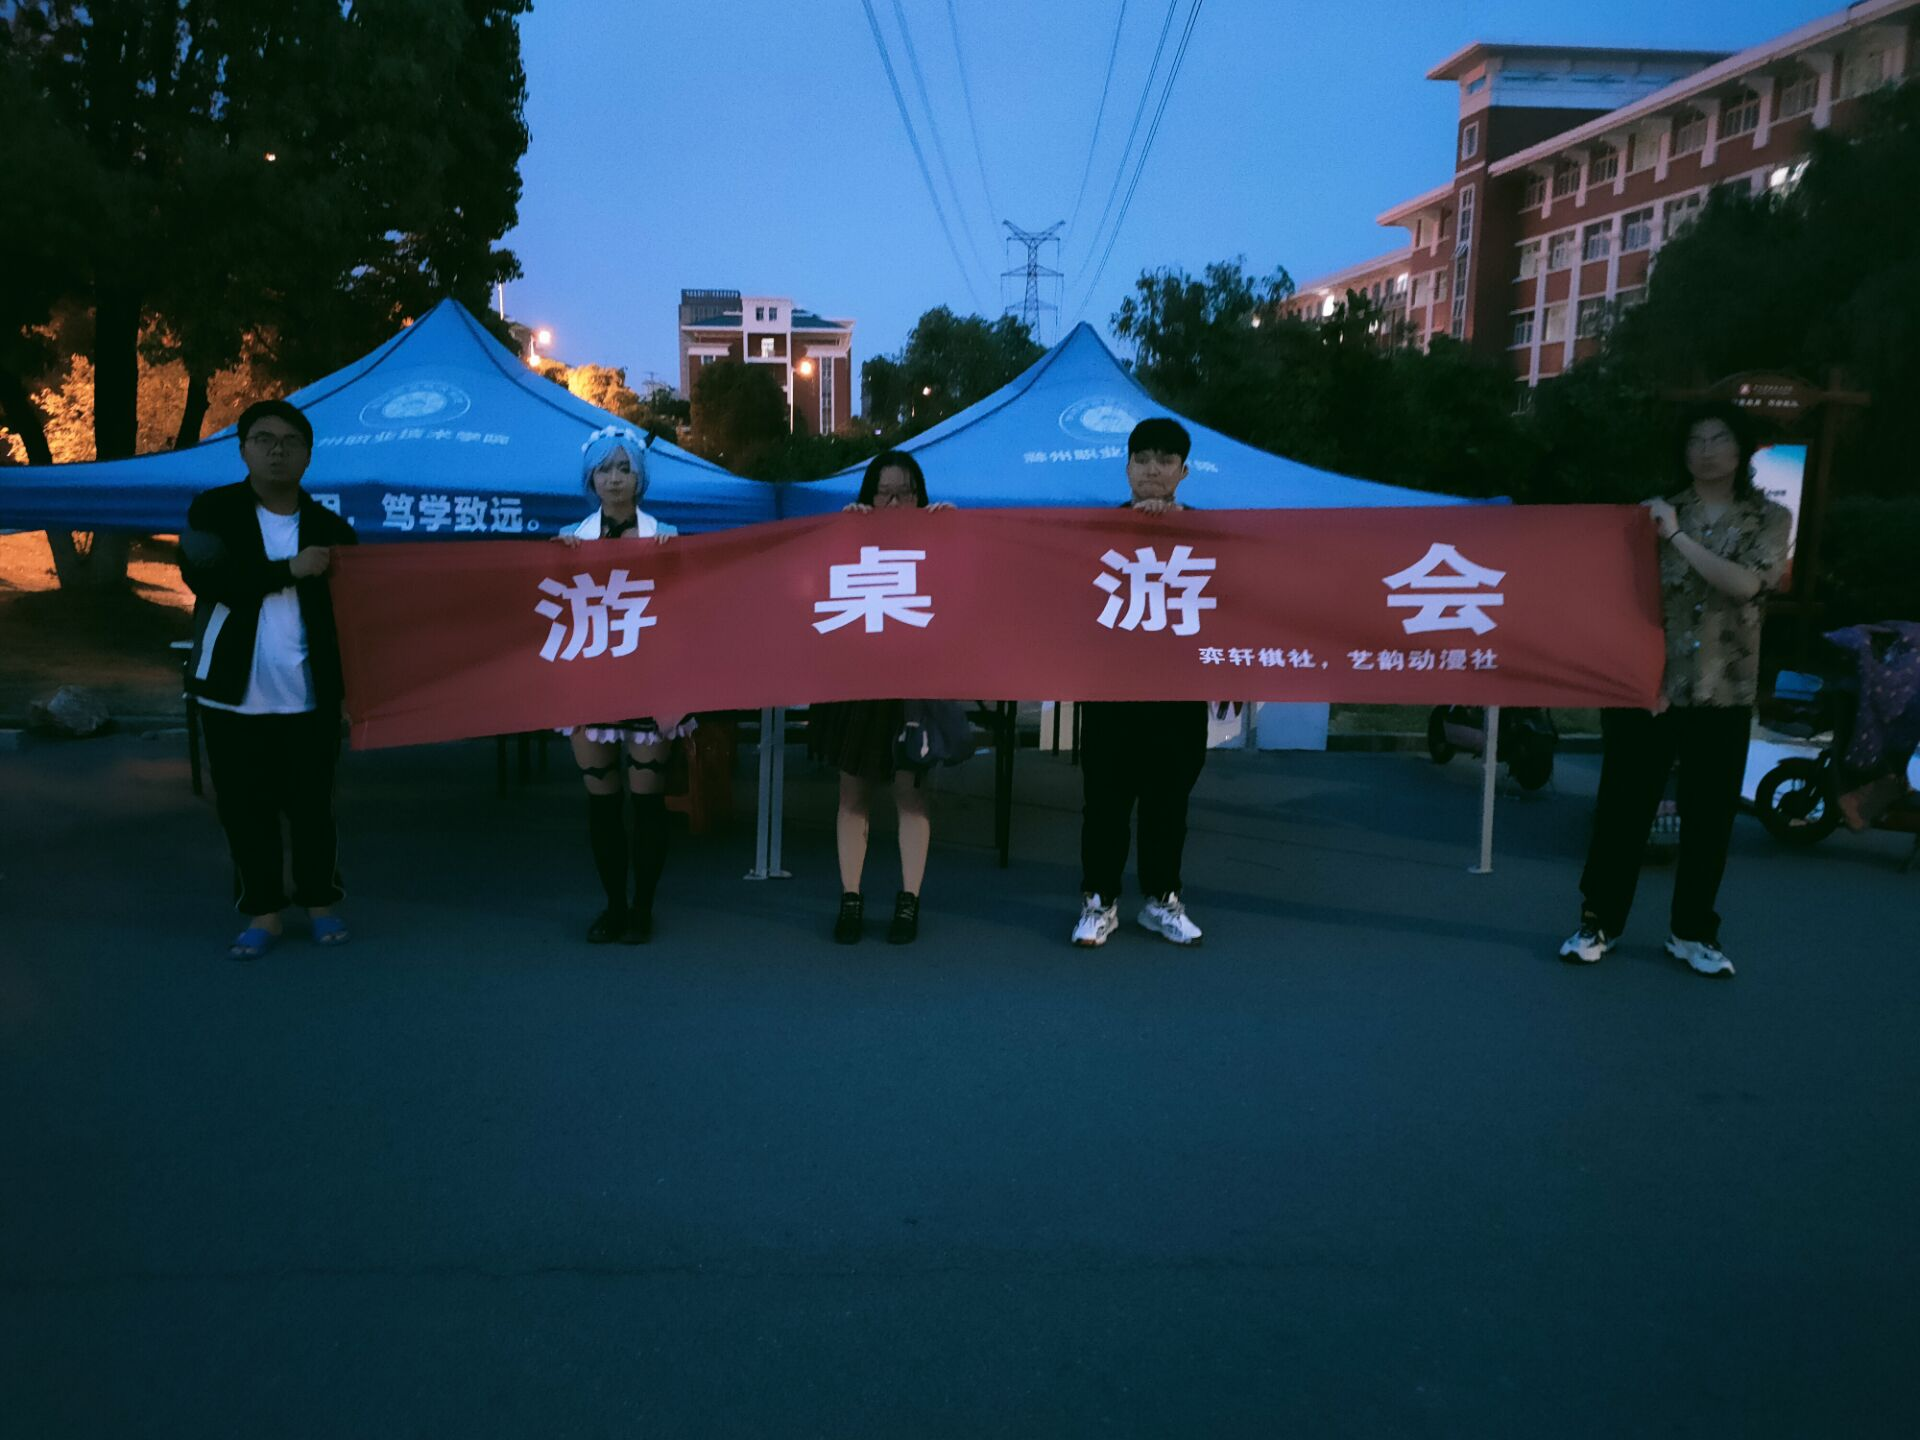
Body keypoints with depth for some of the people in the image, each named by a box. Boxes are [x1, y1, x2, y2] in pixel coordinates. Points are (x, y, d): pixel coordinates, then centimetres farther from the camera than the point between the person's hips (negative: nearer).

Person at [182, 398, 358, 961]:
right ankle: (263, 914, 19)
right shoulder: (213, 510, 2)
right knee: (244, 806, 6)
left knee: (311, 804, 6)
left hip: (309, 695, 0)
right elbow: (204, 577, -15)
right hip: (233, 693, 0)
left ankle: (321, 903, 22)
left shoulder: (329, 528, 5)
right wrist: (290, 570, -18)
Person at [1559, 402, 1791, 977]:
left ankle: (1692, 932, 22)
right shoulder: (1661, 512, 3)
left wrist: (1678, 535, -19)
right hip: (1647, 684, -1)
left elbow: (1745, 584, -15)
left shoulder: (1768, 518, 4)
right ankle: (1599, 922, 13)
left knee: (1709, 817, 8)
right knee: (1623, 807, 2)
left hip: (1723, 694, 1)